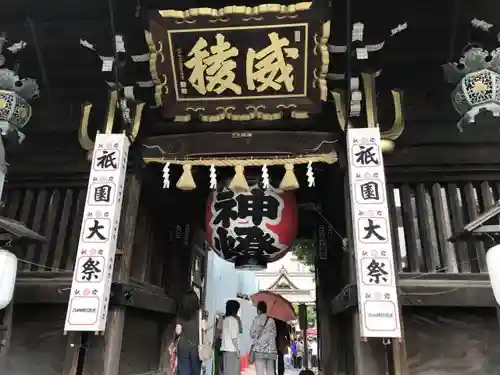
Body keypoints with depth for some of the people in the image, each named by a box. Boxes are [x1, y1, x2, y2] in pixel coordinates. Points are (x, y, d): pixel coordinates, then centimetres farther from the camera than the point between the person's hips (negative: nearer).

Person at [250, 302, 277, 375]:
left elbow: (252, 333, -4)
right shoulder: (271, 320, 11)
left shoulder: (257, 319, -2)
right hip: (271, 349, 5)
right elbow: (274, 334, 12)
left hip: (259, 349, -5)